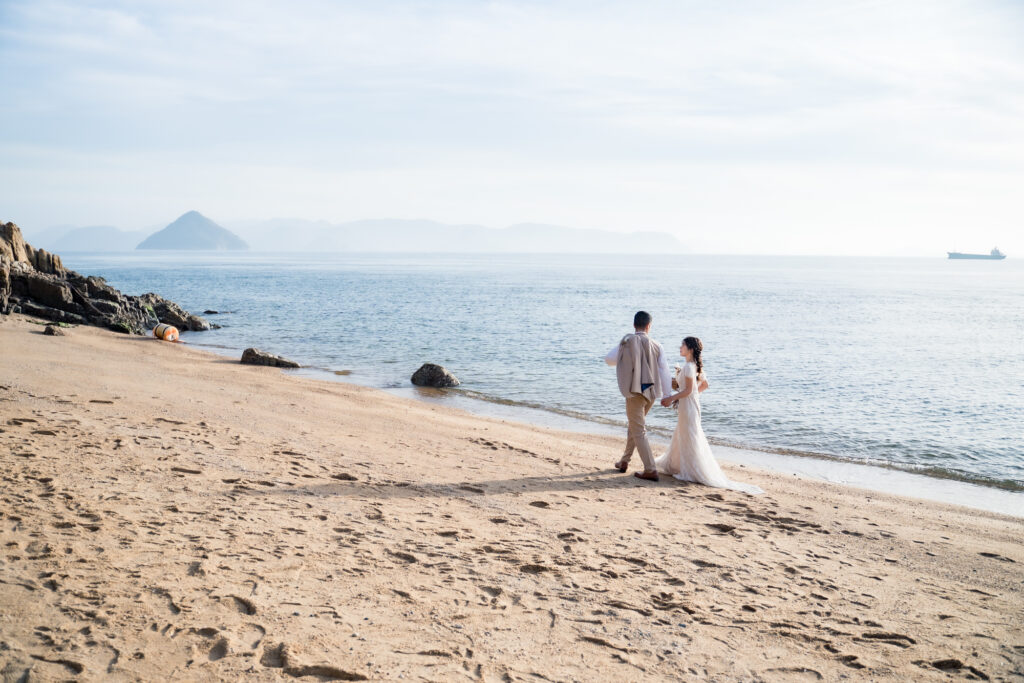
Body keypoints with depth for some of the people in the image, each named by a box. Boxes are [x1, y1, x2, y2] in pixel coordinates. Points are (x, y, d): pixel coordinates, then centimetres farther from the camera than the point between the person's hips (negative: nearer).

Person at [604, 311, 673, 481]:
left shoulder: (626, 342, -6)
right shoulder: (656, 346, 1)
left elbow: (609, 359, 4)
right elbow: (664, 371, 0)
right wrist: (668, 396, 5)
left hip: (635, 391, -4)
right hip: (651, 392, 4)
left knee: (639, 431, -1)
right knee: (635, 425, 22)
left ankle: (650, 470, -6)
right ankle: (624, 461, 31)